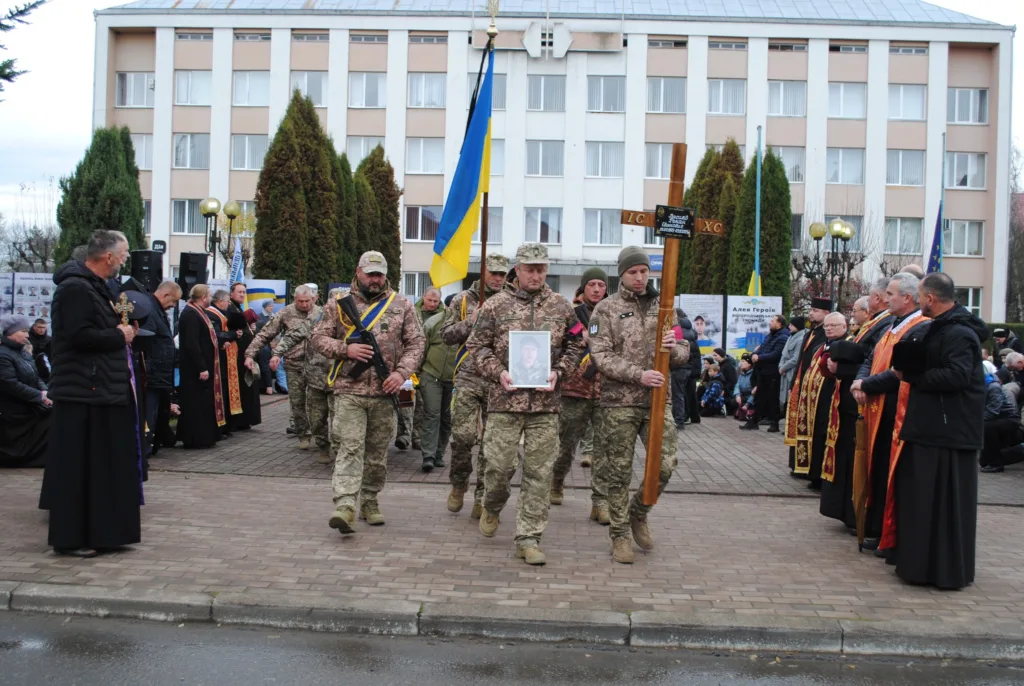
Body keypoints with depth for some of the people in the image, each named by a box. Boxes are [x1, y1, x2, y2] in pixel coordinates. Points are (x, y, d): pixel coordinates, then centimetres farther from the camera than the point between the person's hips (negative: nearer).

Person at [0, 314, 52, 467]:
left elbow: (36, 378, 16)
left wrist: (45, 391, -7)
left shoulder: (25, 353, 16)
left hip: (30, 408, 9)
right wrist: (40, 396, -20)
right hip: (15, 414, -9)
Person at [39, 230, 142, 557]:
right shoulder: (75, 288, -16)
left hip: (102, 389, 11)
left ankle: (98, 532, 23)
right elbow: (79, 335, -24)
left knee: (104, 465, 14)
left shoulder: (94, 286, 17)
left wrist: (120, 328, 6)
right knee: (78, 467, -3)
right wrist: (120, 336, -13)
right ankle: (70, 537, 6)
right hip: (83, 393, -11)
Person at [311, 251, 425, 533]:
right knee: (351, 447, -11)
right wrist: (346, 349, -12)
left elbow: (416, 342, 5)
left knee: (378, 452, 10)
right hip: (349, 390, -2)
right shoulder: (339, 304, 6)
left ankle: (370, 501, 25)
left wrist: (402, 372, -10)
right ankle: (345, 507, -18)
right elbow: (318, 338, 5)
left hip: (385, 392, 2)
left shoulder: (401, 306, 8)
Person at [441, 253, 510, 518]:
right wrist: (471, 321, -10)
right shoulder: (463, 300, 7)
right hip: (468, 378, -1)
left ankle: (482, 497, 13)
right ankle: (458, 485, 18)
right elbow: (447, 335, 4)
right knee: (463, 436, -7)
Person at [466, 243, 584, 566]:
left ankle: (528, 538, 10)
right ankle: (492, 508, 35)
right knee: (500, 464, 2)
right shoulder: (496, 305, 3)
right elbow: (477, 345, 4)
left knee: (540, 472, 2)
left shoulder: (562, 307, 8)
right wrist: (497, 371, -11)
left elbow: (575, 345, 13)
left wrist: (558, 372, -3)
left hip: (546, 402, 2)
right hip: (505, 399, -1)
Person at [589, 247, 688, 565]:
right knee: (619, 472, 4)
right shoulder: (607, 309, 0)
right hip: (618, 402, -3)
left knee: (665, 465, -2)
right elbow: (601, 357, -9)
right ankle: (620, 535, 18)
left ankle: (638, 513, 24)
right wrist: (638, 375, -20)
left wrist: (674, 348, -12)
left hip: (658, 399, 3)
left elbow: (684, 355, 13)